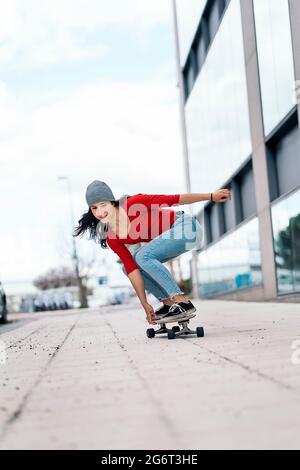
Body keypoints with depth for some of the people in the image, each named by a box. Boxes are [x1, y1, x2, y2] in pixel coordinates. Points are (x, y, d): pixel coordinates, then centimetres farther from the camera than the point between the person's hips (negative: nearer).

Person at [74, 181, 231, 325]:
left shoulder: (134, 204, -24)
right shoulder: (112, 239, -6)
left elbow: (174, 199, -20)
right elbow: (132, 269, -6)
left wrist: (211, 197, -16)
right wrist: (145, 305, -10)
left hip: (186, 226, -8)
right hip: (169, 237, 8)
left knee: (143, 256, -25)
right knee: (127, 266, 1)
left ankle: (183, 303, -22)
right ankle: (169, 302, 4)